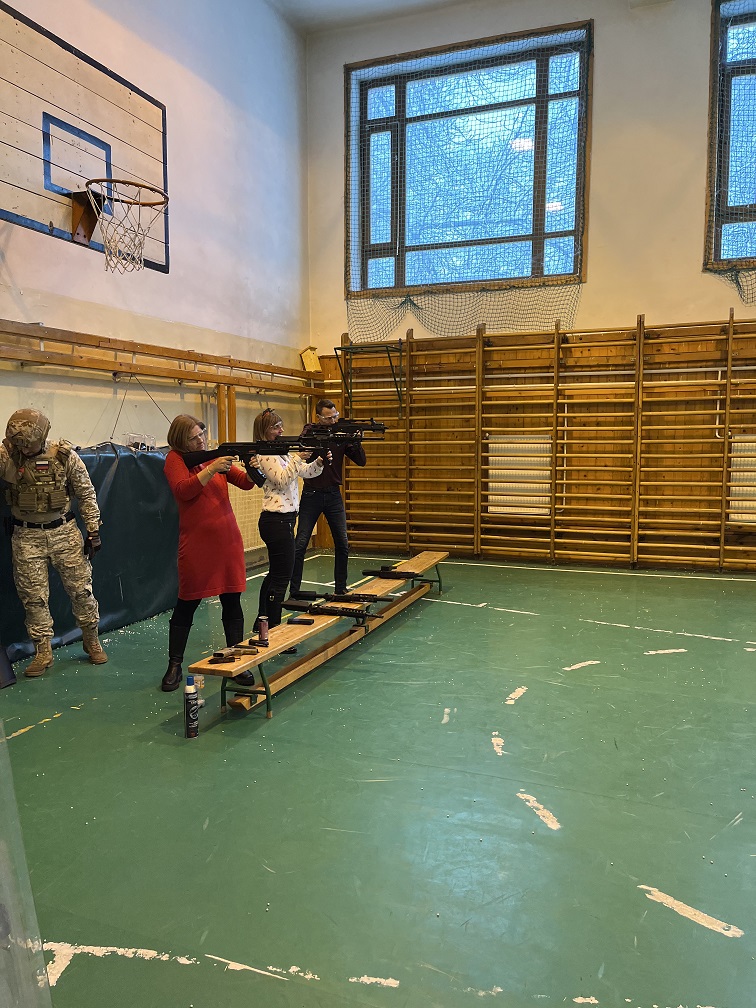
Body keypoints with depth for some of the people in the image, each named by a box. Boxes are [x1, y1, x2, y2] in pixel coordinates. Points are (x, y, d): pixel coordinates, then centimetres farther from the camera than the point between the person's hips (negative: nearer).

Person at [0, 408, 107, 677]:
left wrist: (93, 531, -2)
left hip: (64, 532, -1)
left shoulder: (65, 455, -7)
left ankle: (92, 641, 23)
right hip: (27, 536, 1)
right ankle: (43, 652, 19)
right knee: (33, 597, 5)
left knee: (81, 589, 4)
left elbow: (86, 494, 0)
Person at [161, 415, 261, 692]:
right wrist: (211, 469, -25)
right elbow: (183, 490, -18)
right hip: (196, 542, -4)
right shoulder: (175, 459, -1)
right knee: (186, 604, 3)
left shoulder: (216, 456, 11)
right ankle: (174, 667, 16)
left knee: (232, 602, 7)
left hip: (227, 539, 4)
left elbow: (245, 483, 6)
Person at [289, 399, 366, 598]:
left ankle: (340, 589, 18)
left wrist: (356, 443, -18)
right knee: (300, 545, -3)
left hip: (334, 494, 3)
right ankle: (294, 591, 5)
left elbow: (361, 461, -1)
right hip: (311, 494, -3)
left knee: (342, 544, 5)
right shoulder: (310, 431, -4)